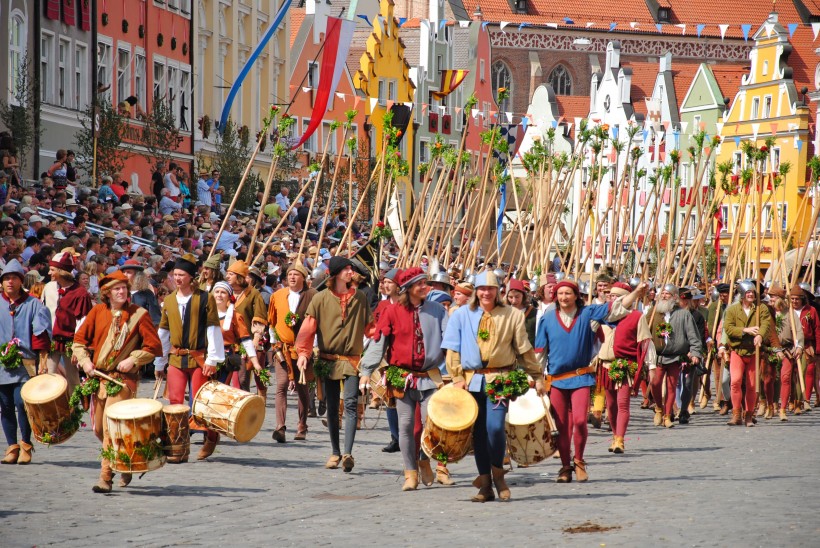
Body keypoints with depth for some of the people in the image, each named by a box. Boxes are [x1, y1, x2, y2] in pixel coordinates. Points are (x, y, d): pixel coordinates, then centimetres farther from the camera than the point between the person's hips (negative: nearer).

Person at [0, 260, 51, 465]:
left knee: (21, 403, -13)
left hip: (25, 365, -3)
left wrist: (43, 360, -5)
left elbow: (42, 334, 1)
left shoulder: (33, 305, 4)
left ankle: (26, 445, 2)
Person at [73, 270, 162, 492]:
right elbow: (79, 340, 11)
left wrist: (133, 359, -15)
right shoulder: (98, 312, 7)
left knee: (111, 426, -17)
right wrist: (85, 360, -5)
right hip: (99, 376, 5)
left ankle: (106, 478, -14)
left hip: (124, 378, -5)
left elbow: (154, 347, -3)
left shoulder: (139, 314, -3)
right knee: (99, 429, 11)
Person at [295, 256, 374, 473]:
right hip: (328, 360, 1)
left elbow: (370, 326, 9)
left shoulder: (359, 298, 7)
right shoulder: (321, 299, 3)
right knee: (332, 408, 8)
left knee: (351, 404, -15)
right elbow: (308, 327, -2)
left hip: (352, 360, -1)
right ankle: (335, 453, 19)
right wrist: (303, 352, -14)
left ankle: (348, 453, -24)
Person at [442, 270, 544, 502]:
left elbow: (524, 349, 8)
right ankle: (485, 486, 11)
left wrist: (537, 377, 6)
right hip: (472, 380, 2)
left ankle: (497, 472, 7)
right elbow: (453, 349, 6)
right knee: (479, 432, 3)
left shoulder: (512, 315, 5)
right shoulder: (462, 315, 7)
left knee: (495, 427, -17)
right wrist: (457, 377, -2)